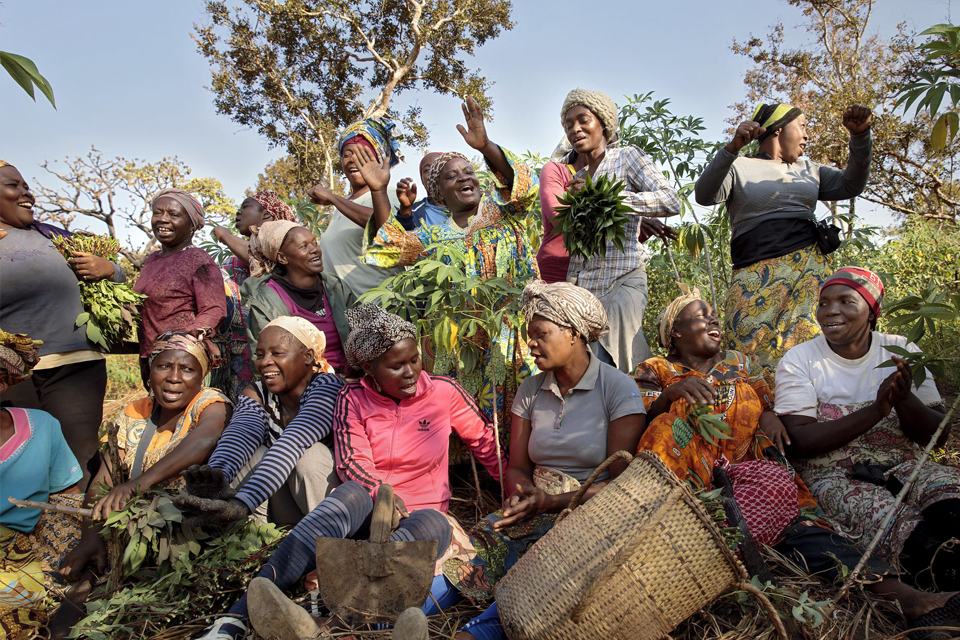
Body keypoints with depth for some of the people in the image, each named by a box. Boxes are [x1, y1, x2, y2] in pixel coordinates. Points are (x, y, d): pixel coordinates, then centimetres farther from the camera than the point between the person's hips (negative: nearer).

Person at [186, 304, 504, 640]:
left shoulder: (444, 391, -2)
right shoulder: (353, 398, 0)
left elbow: (485, 442, 9)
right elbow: (351, 463, -9)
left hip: (419, 514, 0)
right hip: (366, 511, 0)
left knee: (436, 525, -36)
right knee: (353, 494, -36)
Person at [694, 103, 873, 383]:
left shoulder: (808, 170, 26)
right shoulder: (739, 168, 9)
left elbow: (851, 185, 16)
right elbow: (704, 196, -8)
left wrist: (859, 136, 3)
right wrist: (732, 148, -19)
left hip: (807, 268, 4)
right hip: (755, 275, -4)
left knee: (808, 341, -10)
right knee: (753, 349, -14)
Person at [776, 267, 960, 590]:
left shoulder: (901, 351, 8)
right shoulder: (799, 360, -1)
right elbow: (801, 442, -12)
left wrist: (904, 399, -18)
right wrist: (876, 410, -20)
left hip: (905, 466, 3)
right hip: (834, 476, -3)